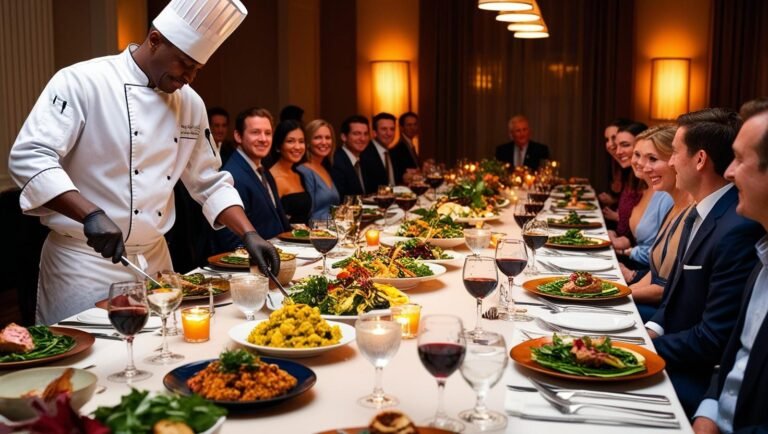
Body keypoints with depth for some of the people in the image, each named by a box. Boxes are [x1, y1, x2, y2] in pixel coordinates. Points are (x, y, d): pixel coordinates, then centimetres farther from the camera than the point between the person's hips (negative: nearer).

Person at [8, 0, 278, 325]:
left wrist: (249, 235, -1)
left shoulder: (191, 104, 7)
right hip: (83, 260, -6)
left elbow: (209, 183, 12)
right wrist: (91, 214, -31)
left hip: (155, 260, 6)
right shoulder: (82, 82, -12)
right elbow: (29, 157, -20)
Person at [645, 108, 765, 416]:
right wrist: (651, 331, -2)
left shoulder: (738, 230, -24)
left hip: (698, 381, -8)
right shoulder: (700, 214, 6)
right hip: (674, 358, 8)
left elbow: (715, 341, -23)